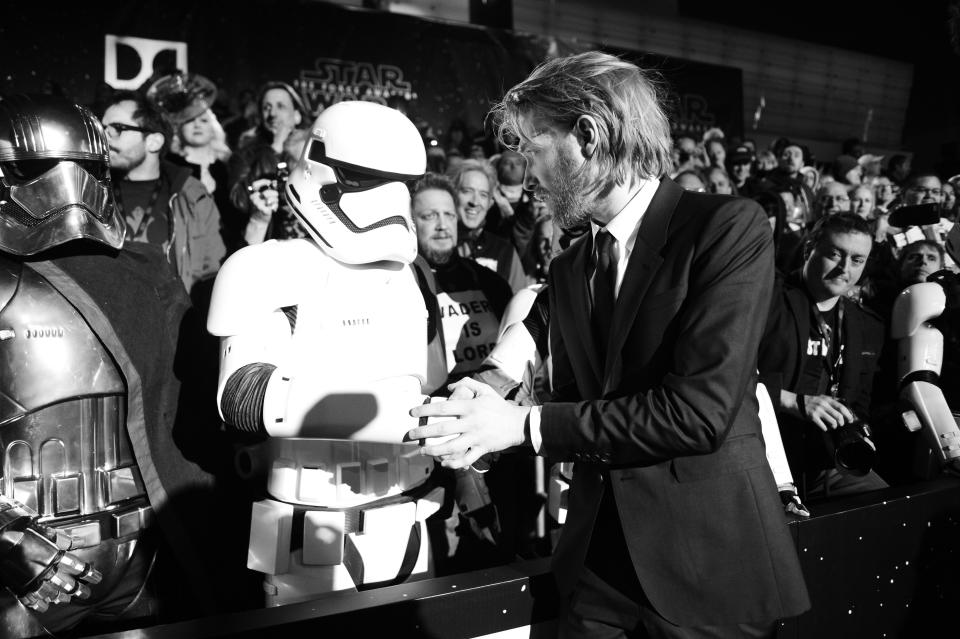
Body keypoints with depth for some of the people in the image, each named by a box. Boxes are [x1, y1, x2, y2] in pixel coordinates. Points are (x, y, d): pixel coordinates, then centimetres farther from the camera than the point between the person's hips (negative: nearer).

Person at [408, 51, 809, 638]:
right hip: (598, 555, 5)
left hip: (710, 557, -5)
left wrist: (527, 425, -18)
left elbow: (700, 409, -21)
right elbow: (574, 404, 9)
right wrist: (496, 411, -11)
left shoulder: (731, 227, -13)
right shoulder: (569, 269, 7)